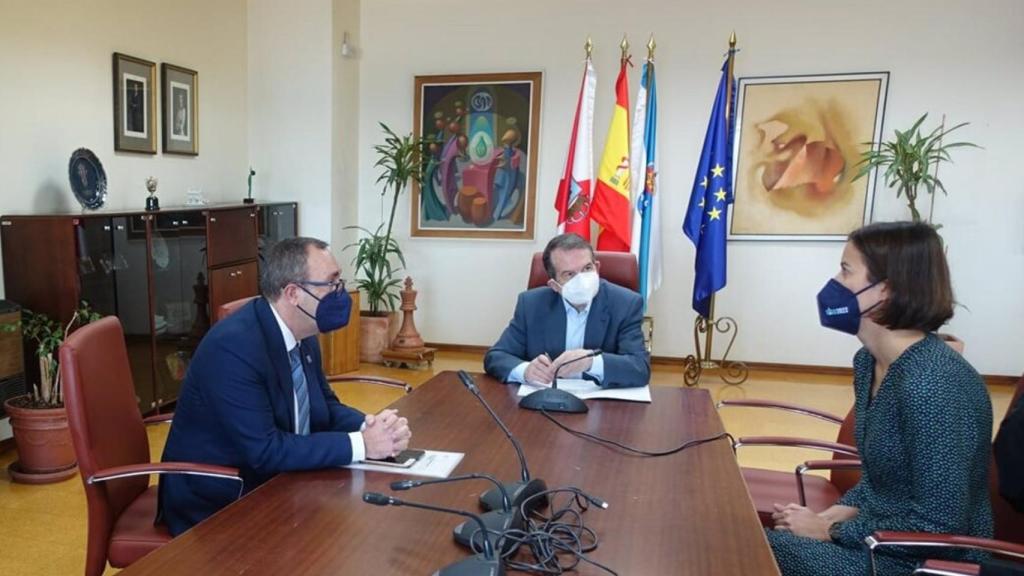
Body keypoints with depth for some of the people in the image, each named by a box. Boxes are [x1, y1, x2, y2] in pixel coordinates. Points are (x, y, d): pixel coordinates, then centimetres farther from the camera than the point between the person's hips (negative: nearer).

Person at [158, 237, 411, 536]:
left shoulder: (303, 335, -1)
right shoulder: (233, 346, -26)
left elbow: (326, 407, 7)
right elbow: (264, 450, -28)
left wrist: (371, 425, -14)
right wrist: (360, 443, -25)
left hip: (273, 484, 7)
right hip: (215, 504, -7)